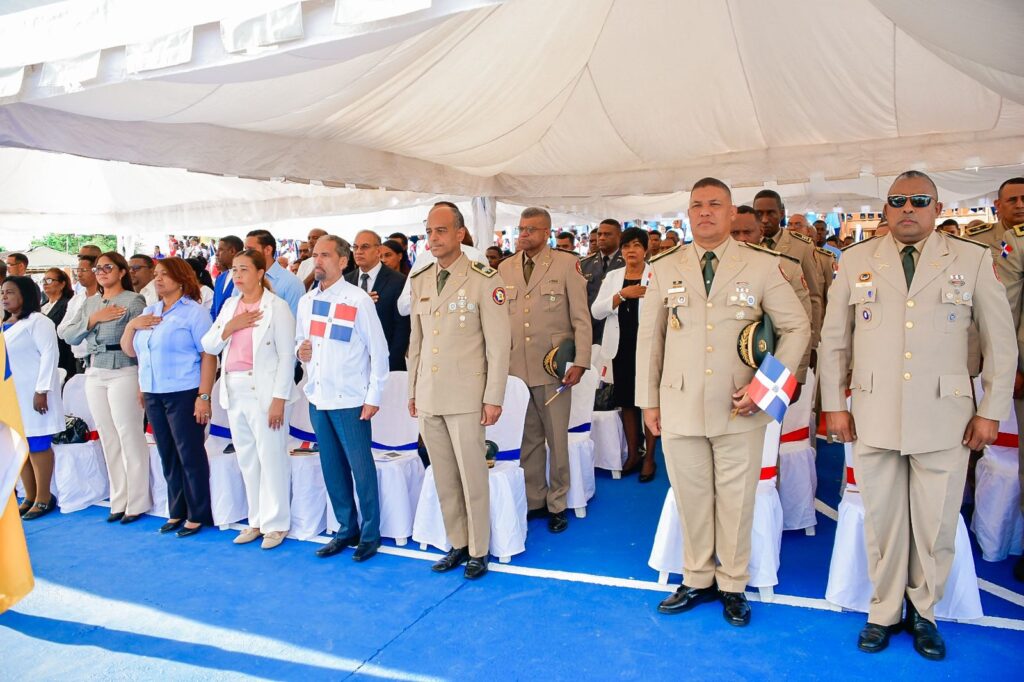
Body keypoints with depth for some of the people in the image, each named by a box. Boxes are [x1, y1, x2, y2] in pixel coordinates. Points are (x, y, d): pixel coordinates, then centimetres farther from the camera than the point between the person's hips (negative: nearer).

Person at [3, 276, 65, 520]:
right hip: (9, 394, 7)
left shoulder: (37, 321, -7)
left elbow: (49, 355, -13)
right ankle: (29, 496, 19)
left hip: (31, 393, -7)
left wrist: (41, 391, -19)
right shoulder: (5, 325, 15)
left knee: (37, 445, -2)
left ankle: (44, 498, 5)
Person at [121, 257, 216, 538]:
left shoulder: (194, 312, -6)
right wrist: (131, 325, -1)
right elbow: (129, 350, 18)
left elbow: (208, 355, -12)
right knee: (168, 456, 13)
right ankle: (177, 512, 24)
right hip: (153, 394, 7)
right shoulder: (148, 312, 15)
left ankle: (197, 515, 10)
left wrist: (204, 396, -18)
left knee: (190, 456, -1)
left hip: (184, 394, -7)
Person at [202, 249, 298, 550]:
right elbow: (208, 346, 11)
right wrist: (230, 327, -6)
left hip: (264, 390, -6)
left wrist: (279, 399, -14)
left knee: (271, 458, -2)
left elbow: (286, 356, -9)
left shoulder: (276, 306, -6)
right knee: (247, 460, 11)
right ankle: (256, 520, 23)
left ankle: (275, 523, 10)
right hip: (234, 390, 6)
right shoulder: (230, 305, 13)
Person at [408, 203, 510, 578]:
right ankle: (457, 544, 26)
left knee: (472, 476, 3)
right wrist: (413, 390, 14)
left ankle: (478, 551, 19)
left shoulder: (484, 279, -7)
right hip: (428, 398, 5)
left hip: (465, 396, -5)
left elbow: (498, 343, -7)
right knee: (443, 478, 11)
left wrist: (493, 398, -9)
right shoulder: (420, 280, 10)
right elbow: (416, 340, 15)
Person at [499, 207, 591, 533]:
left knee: (557, 439, 7)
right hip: (515, 369, 3)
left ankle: (557, 504, 21)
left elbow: (581, 318, -2)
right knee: (527, 440, 12)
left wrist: (580, 362, -9)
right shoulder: (505, 268, 10)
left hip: (553, 369, -3)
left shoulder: (567, 264, -1)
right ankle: (533, 501, 26)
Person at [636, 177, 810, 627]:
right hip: (680, 407, 1)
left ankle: (733, 587, 27)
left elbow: (797, 327, 4)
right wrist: (648, 400, 6)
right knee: (690, 497, 11)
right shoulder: (665, 268, 5)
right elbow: (649, 336, 8)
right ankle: (697, 580, 29)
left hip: (739, 408, -1)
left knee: (736, 500, 9)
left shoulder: (762, 266, 0)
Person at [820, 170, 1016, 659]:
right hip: (874, 416, 1)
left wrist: (991, 412, 2)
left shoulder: (972, 260, 4)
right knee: (881, 521, 9)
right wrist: (834, 405, 4)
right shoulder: (857, 260, 6)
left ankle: (922, 613, 29)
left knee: (936, 525, 7)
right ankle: (884, 612, 27)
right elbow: (833, 338, 7)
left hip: (943, 417, 0)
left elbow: (1000, 340, 6)